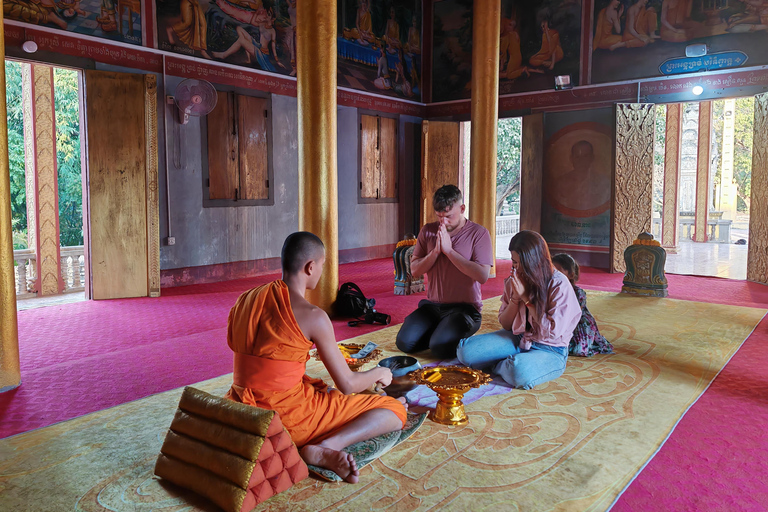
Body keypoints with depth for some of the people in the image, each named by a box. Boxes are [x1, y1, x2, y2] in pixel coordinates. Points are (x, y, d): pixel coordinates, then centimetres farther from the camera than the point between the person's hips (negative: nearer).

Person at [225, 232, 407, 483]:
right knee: (395, 410, -3)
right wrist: (378, 373, 11)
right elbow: (347, 384, -12)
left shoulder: (245, 299, 2)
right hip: (287, 419, -8)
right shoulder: (313, 316, -18)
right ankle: (325, 448, -19)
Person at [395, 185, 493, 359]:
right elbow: (414, 270, 4)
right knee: (404, 342, -14)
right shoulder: (428, 231, 6)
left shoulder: (479, 233, -7)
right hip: (432, 305, 5)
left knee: (440, 348, -26)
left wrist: (449, 250, -18)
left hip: (464, 307, -4)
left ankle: (457, 334, 8)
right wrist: (436, 251, -13)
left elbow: (483, 276, -18)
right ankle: (438, 331, 13)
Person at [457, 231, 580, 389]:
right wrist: (515, 298, -15)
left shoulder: (559, 285, -17)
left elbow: (553, 332, -20)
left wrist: (526, 298, -20)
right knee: (465, 351, -11)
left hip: (550, 351, -5)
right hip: (518, 339, 5)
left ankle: (498, 365, -4)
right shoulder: (514, 281, 0)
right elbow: (505, 325, 4)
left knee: (520, 373, -39)